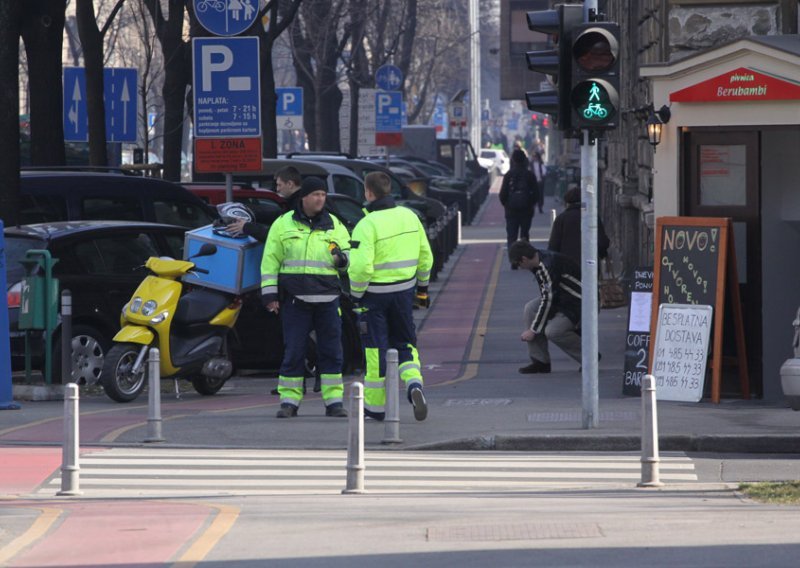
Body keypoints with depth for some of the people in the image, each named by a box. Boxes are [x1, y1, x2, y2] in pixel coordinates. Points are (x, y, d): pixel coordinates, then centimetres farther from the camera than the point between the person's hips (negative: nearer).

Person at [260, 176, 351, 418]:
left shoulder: (334, 225, 10)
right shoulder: (283, 224, 6)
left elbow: (350, 259, 16)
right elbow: (270, 261, 7)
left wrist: (342, 259, -8)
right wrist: (269, 293, 0)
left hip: (327, 298, 1)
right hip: (294, 299, -1)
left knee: (331, 351, 0)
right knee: (293, 352, -1)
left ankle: (334, 401, 5)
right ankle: (289, 401, 6)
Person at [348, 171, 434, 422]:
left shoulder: (367, 225, -17)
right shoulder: (409, 217, 3)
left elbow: (361, 266, -23)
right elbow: (425, 256, 10)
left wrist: (356, 294, -8)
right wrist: (422, 286, 21)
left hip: (375, 293, -5)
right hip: (404, 291, 5)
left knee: (376, 349, 5)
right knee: (404, 344, 16)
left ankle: (375, 406, 13)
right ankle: (414, 385, -10)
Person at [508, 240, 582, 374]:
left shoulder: (549, 266, -26)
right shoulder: (539, 265, 3)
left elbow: (548, 300, -24)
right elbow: (545, 297, 13)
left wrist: (533, 330, -17)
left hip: (579, 303, -10)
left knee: (552, 331, -24)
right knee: (530, 309, -6)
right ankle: (540, 361, -2)